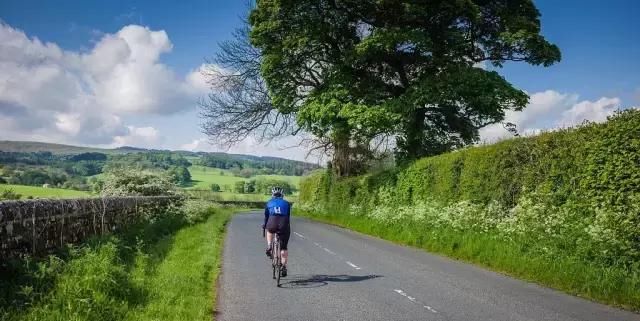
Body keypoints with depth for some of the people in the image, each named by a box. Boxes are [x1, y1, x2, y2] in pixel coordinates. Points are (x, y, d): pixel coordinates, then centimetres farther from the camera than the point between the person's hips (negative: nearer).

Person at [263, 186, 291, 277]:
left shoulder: (269, 203, 21)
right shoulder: (286, 203, 22)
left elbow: (266, 216, 26)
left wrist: (264, 226, 39)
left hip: (272, 225, 0)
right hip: (284, 225, 0)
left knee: (269, 230, 38)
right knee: (284, 248, 14)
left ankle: (269, 247, 22)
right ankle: (284, 266, 9)